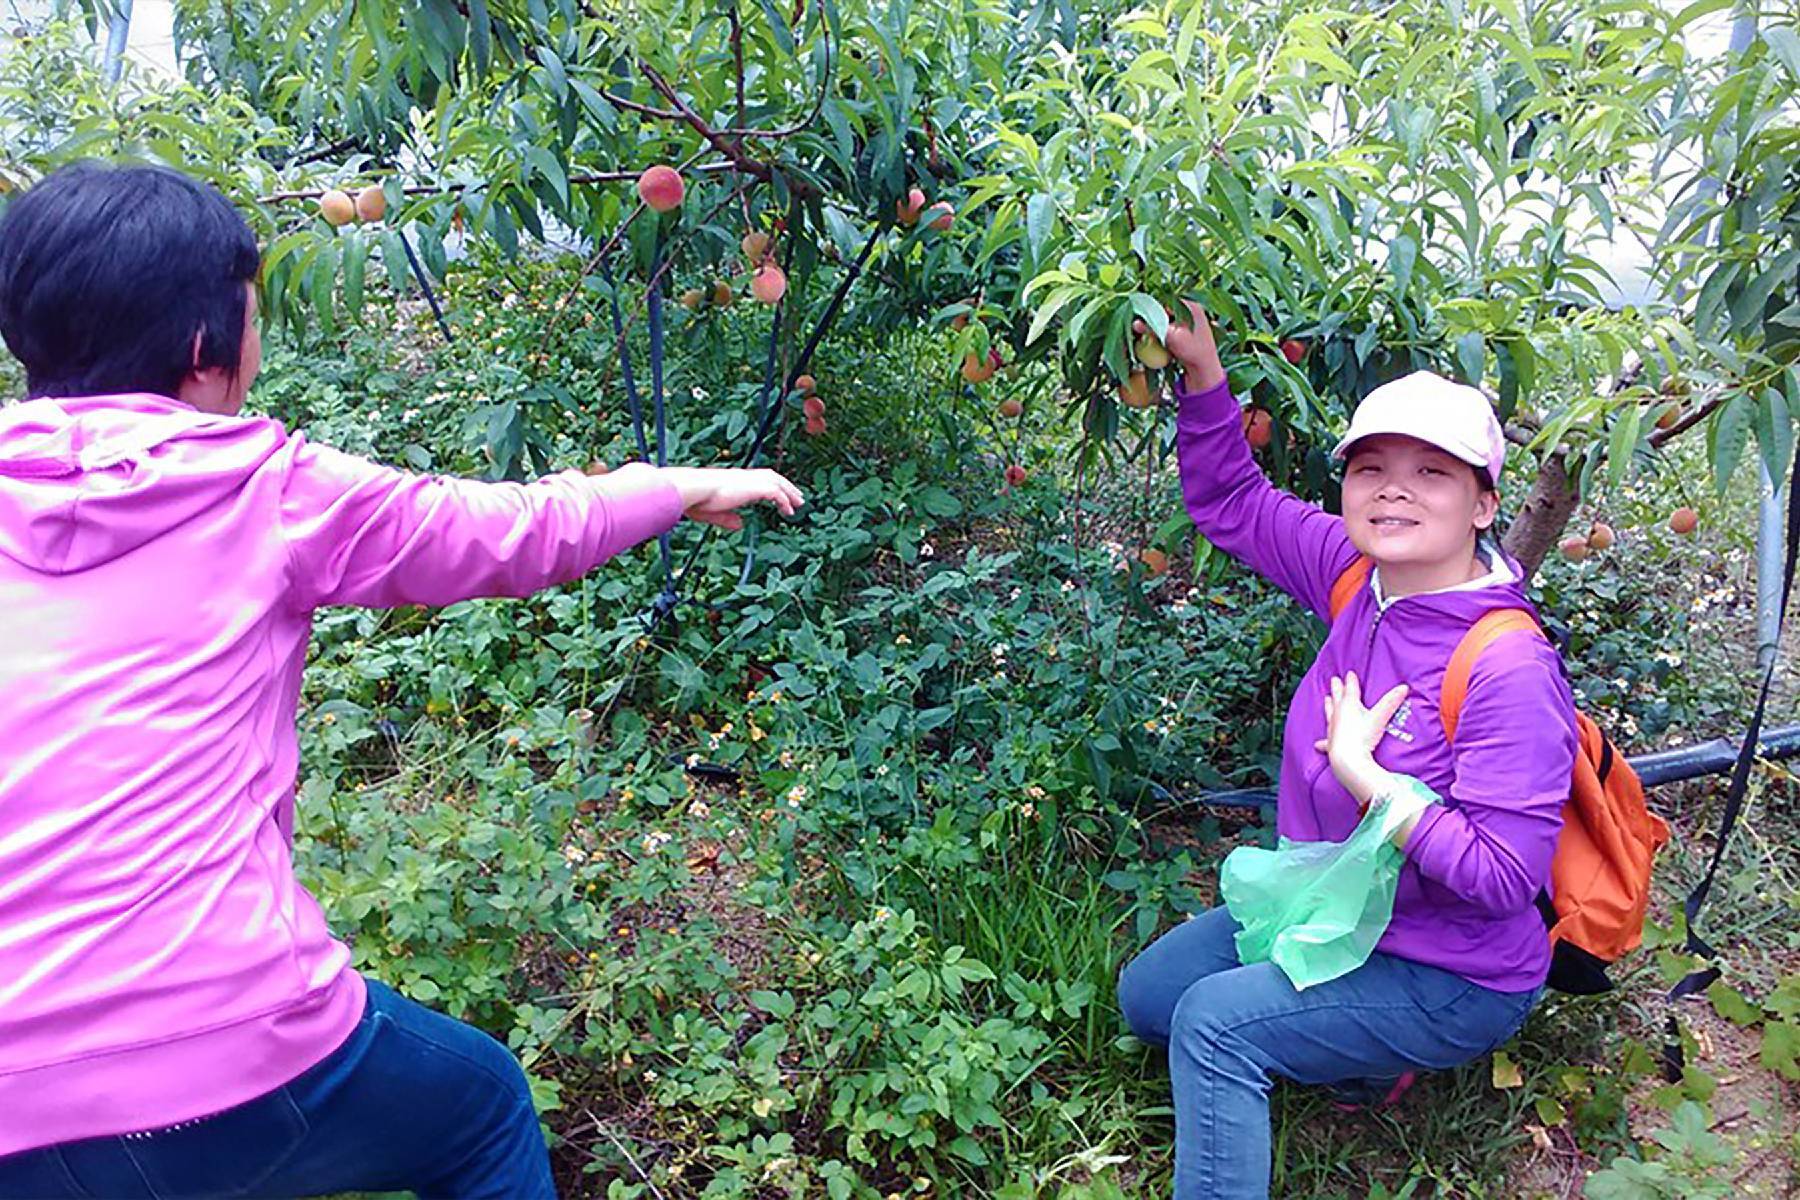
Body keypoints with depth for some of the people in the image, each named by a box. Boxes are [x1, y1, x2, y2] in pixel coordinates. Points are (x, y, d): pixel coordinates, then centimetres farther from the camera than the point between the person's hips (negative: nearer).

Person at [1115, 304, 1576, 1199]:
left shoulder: (1509, 670, -29)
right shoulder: (1359, 578, -9)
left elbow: (1502, 875, -29)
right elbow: (1232, 504, 1)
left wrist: (1365, 774, -30)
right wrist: (1201, 370, -10)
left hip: (1452, 979, -8)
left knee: (1213, 1021, -24)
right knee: (1146, 993, 12)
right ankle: (1363, 1053, 19)